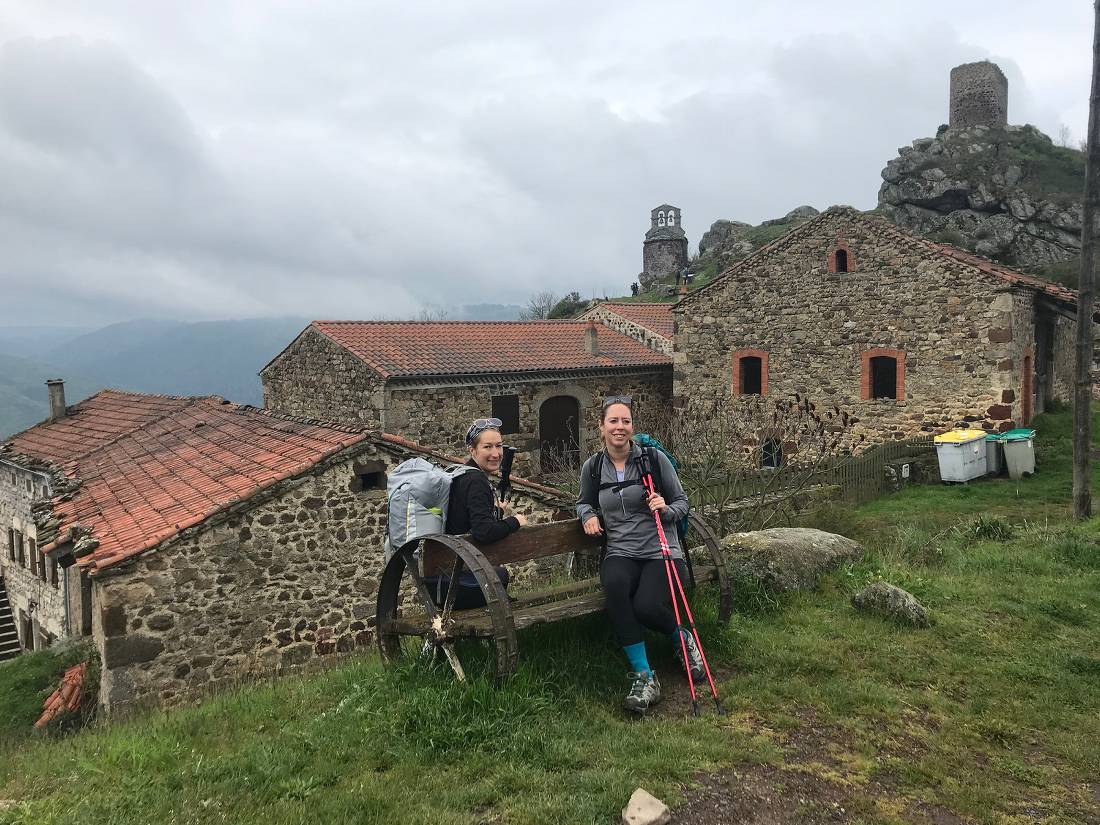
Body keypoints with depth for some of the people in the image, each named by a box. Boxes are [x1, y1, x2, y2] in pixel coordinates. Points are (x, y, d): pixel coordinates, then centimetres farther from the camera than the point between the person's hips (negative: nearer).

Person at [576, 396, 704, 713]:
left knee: (647, 606, -30)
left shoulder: (654, 458, -1)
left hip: (661, 550, -2)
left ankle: (682, 639, 10)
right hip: (620, 553, 2)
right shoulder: (592, 467, 7)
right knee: (615, 585, -35)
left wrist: (666, 509, -15)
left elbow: (682, 501, 7)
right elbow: (583, 501, 26)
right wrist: (588, 515, 3)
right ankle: (643, 677, -24)